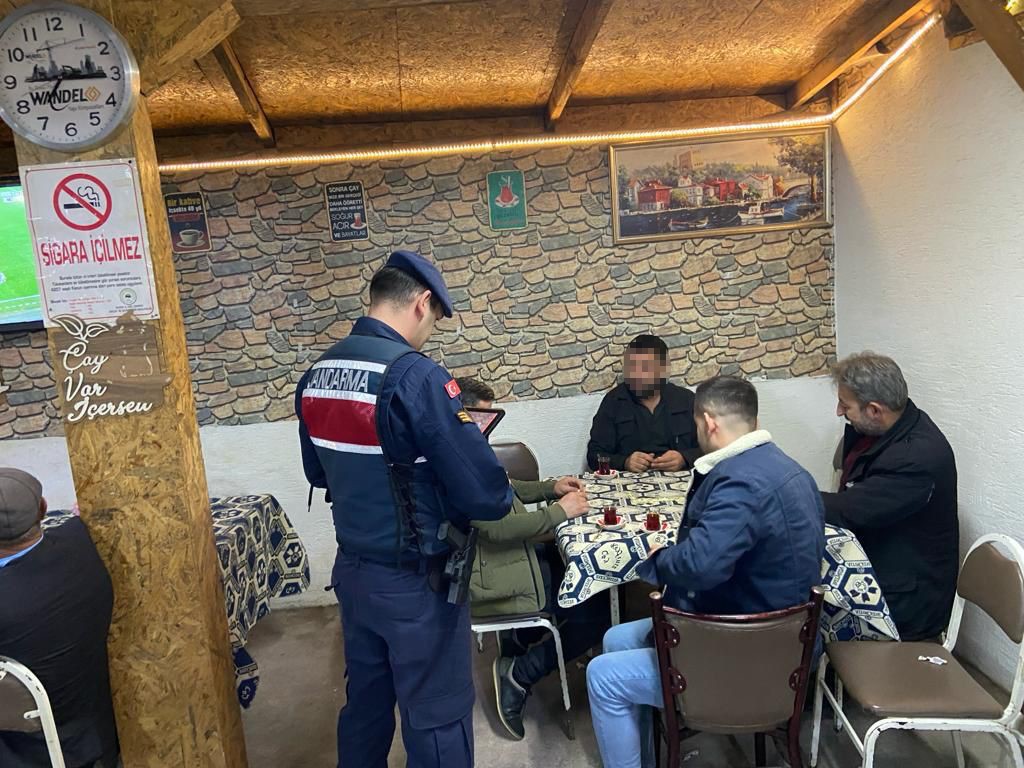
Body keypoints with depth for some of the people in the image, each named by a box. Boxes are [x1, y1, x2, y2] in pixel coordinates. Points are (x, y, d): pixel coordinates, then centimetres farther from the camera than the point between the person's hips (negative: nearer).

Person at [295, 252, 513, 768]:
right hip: (414, 579, -7)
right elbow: (484, 494, -23)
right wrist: (501, 499, -1)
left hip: (352, 569, 7)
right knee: (437, 717, 11)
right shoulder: (415, 375, -24)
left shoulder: (316, 375, 0)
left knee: (365, 702, 23)